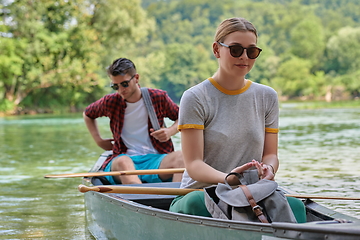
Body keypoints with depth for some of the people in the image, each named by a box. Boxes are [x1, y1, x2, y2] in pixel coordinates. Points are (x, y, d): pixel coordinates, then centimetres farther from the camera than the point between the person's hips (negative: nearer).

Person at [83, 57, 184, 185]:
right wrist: (99, 140, 17)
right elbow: (88, 115, 29)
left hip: (155, 159, 0)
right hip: (125, 157, 0)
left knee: (180, 157, -33)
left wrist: (170, 131, -3)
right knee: (122, 162, -39)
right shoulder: (110, 102, 8)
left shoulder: (158, 98, 6)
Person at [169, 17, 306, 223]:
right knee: (195, 204, -40)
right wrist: (227, 178, -32)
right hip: (201, 192, -3)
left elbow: (271, 154, 11)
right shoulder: (196, 98, -3)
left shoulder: (267, 97, 12)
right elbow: (193, 164, -11)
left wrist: (268, 169, -16)